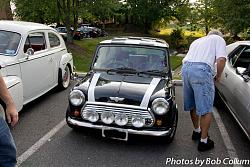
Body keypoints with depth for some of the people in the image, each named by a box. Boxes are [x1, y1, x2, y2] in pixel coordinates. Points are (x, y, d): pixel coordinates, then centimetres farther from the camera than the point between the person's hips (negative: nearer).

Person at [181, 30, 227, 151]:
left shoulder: (197, 41, 33)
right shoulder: (219, 39, 15)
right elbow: (221, 59, -3)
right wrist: (218, 76, 12)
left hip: (185, 68, 7)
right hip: (201, 70, -7)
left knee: (193, 105, 22)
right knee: (206, 109, 4)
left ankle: (196, 131, 39)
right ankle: (203, 141, 13)